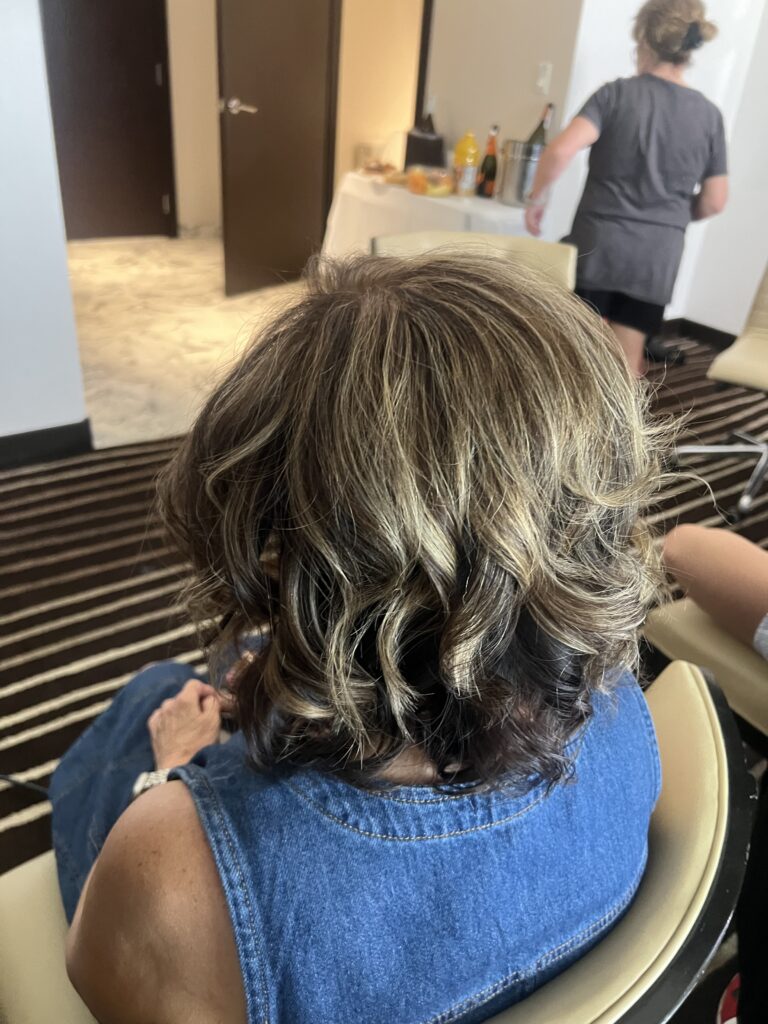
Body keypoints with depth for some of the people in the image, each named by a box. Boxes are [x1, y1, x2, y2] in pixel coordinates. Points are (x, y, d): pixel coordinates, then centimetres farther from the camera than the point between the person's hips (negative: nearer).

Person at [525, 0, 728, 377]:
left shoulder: (617, 93, -4)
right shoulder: (709, 115, 5)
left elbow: (561, 150, -19)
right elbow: (714, 202, 7)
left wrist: (536, 198, -4)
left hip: (598, 244, -2)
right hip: (658, 256, 3)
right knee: (627, 362, 10)